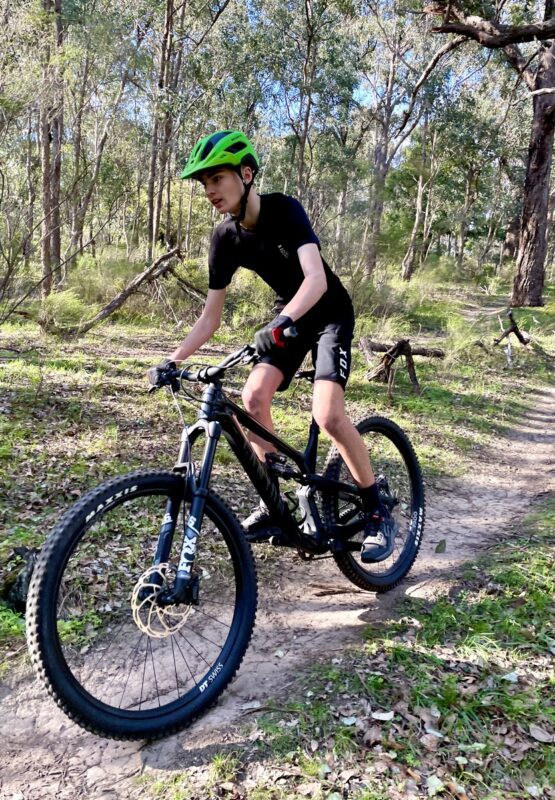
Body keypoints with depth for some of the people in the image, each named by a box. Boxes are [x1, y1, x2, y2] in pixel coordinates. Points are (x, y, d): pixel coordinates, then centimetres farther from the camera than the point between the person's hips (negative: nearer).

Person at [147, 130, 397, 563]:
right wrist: (173, 360, -16)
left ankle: (378, 512, -4)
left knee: (327, 415, -24)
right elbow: (210, 318, -5)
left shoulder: (284, 210, -25)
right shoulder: (225, 238, -9)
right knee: (253, 397, -14)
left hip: (330, 314, -6)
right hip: (287, 318, 6)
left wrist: (282, 322, -58)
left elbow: (316, 277, -40)